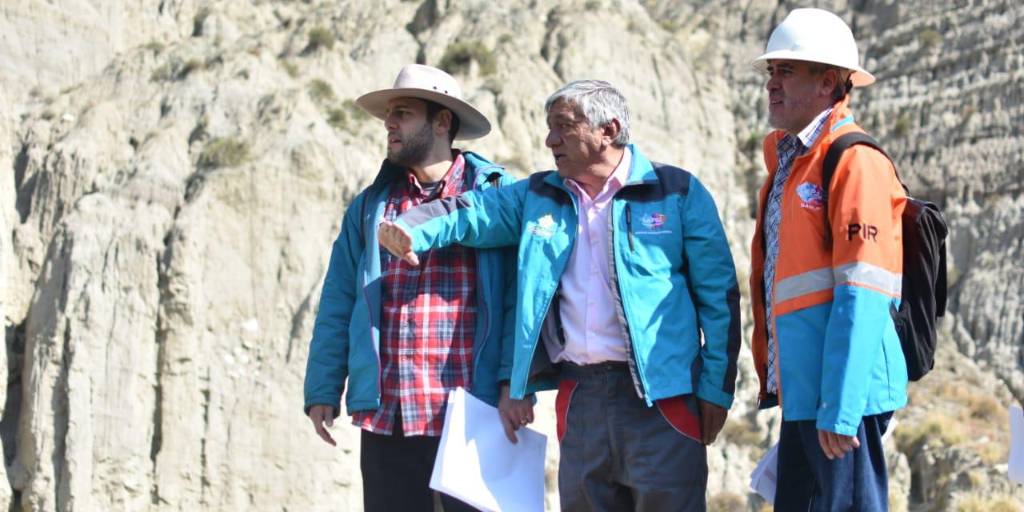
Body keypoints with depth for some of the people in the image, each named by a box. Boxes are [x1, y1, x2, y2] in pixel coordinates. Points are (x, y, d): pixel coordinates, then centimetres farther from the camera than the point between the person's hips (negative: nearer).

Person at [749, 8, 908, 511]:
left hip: (842, 393, -9)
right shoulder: (788, 161, 18)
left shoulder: (855, 162, -11)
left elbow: (862, 298, -19)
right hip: (802, 392, 9)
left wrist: (838, 408, -23)